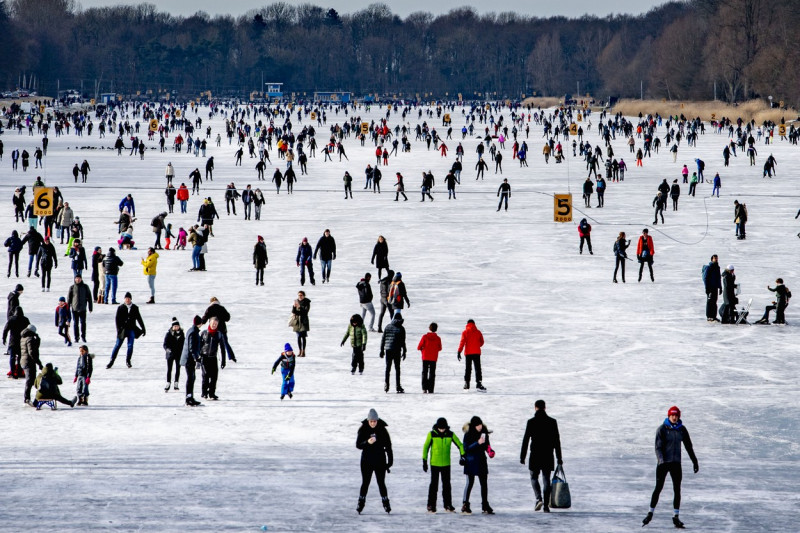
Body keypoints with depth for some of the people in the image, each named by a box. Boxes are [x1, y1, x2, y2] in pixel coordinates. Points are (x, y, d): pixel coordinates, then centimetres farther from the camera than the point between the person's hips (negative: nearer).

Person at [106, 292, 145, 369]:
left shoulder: (135, 308, 4)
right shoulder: (121, 307, -2)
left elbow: (139, 319, 12)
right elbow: (117, 319, -3)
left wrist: (143, 329, 13)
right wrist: (119, 329, -12)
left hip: (131, 329, 1)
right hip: (123, 329, -1)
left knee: (130, 345, -6)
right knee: (118, 345, -1)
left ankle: (128, 361, 10)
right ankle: (111, 361, 5)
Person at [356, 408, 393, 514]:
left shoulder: (382, 430, -3)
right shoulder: (363, 430, -3)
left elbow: (388, 446, 3)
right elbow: (358, 445, -6)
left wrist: (390, 461, 1)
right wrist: (367, 442, -26)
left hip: (380, 461, 0)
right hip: (366, 461, 0)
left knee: (381, 483, 1)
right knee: (365, 483, 2)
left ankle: (386, 503, 8)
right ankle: (361, 503, 11)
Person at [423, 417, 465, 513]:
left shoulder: (450, 434, -1)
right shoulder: (432, 434, -6)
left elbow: (460, 445, 9)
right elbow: (426, 447, -1)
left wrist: (463, 456, 1)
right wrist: (424, 461, -4)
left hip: (446, 464, 2)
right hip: (434, 464, -2)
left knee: (446, 485, 7)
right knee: (434, 484, -2)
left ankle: (447, 505, 15)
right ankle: (431, 506, 3)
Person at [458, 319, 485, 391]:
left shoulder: (465, 332, 0)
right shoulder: (478, 332, 4)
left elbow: (462, 342, -8)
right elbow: (481, 342, 12)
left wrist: (459, 352, -10)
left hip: (468, 353, 0)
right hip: (477, 352, 0)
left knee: (468, 369, 9)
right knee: (477, 368, -2)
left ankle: (466, 383, 7)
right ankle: (478, 383, -14)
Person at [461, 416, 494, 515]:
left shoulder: (484, 433, 6)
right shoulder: (468, 435, -10)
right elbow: (466, 448, -16)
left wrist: (490, 450, -6)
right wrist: (477, 443, -26)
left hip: (481, 461, 5)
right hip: (471, 461, -5)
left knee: (484, 483, 7)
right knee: (470, 483, -6)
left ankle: (485, 506, 14)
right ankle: (465, 506, -3)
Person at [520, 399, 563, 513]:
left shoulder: (531, 422, -7)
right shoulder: (552, 422, 1)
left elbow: (526, 440, -6)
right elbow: (557, 441, 4)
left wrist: (522, 456, 1)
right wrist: (559, 457, 10)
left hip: (535, 454, -2)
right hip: (548, 456, 2)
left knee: (534, 477, 11)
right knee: (546, 479, 7)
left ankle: (539, 499, -12)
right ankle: (546, 505, 3)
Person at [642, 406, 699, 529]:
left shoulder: (682, 429, 4)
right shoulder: (662, 429, -7)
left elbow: (688, 446, 13)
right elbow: (658, 447, -14)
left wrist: (695, 461, 14)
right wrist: (661, 460, -30)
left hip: (676, 463, 3)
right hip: (663, 463, -3)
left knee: (677, 490, -1)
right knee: (658, 488, -1)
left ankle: (675, 517, 4)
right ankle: (650, 513, 11)